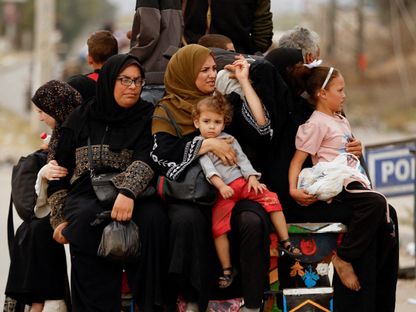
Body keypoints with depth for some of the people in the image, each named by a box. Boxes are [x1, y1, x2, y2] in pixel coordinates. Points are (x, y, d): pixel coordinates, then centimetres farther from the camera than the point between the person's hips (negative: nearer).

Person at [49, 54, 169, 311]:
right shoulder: (81, 119, 15)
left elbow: (146, 160, -9)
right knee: (88, 218, -36)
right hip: (86, 195, 0)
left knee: (153, 217, -35)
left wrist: (128, 193, -29)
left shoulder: (147, 117, 10)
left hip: (132, 193, 0)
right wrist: (60, 219, 2)